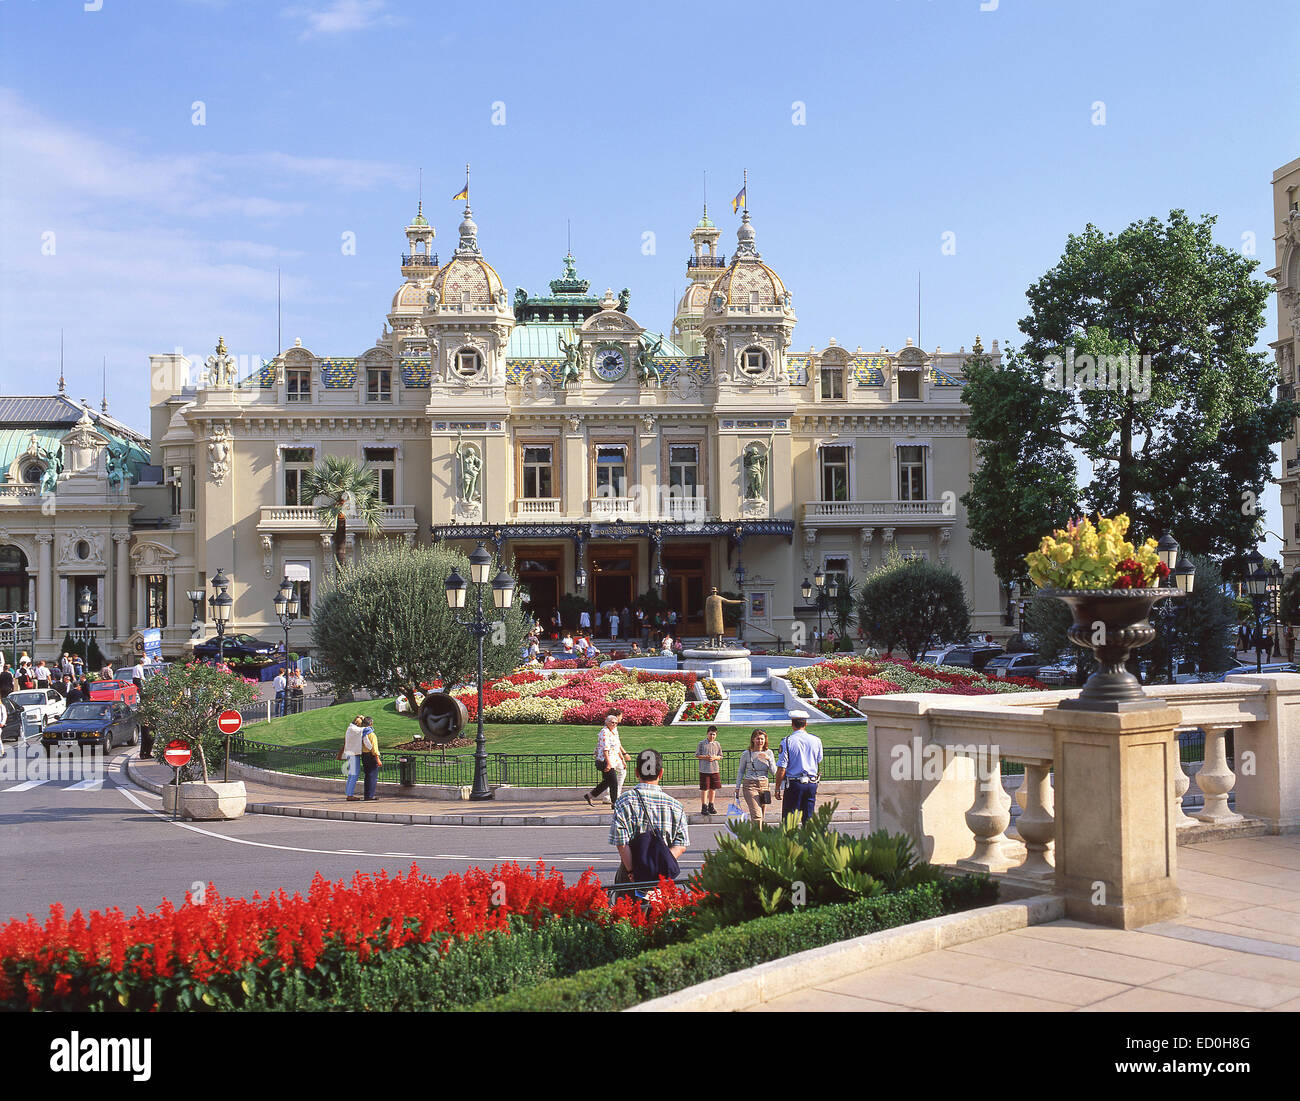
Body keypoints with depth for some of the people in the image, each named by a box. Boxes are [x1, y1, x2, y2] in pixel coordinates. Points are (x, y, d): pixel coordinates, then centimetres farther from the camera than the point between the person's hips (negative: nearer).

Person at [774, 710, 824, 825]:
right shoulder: (816, 740, 3)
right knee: (808, 818, 9)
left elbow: (781, 768, -10)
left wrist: (777, 787, -3)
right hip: (812, 783, 4)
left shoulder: (787, 741, -8)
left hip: (794, 783, -4)